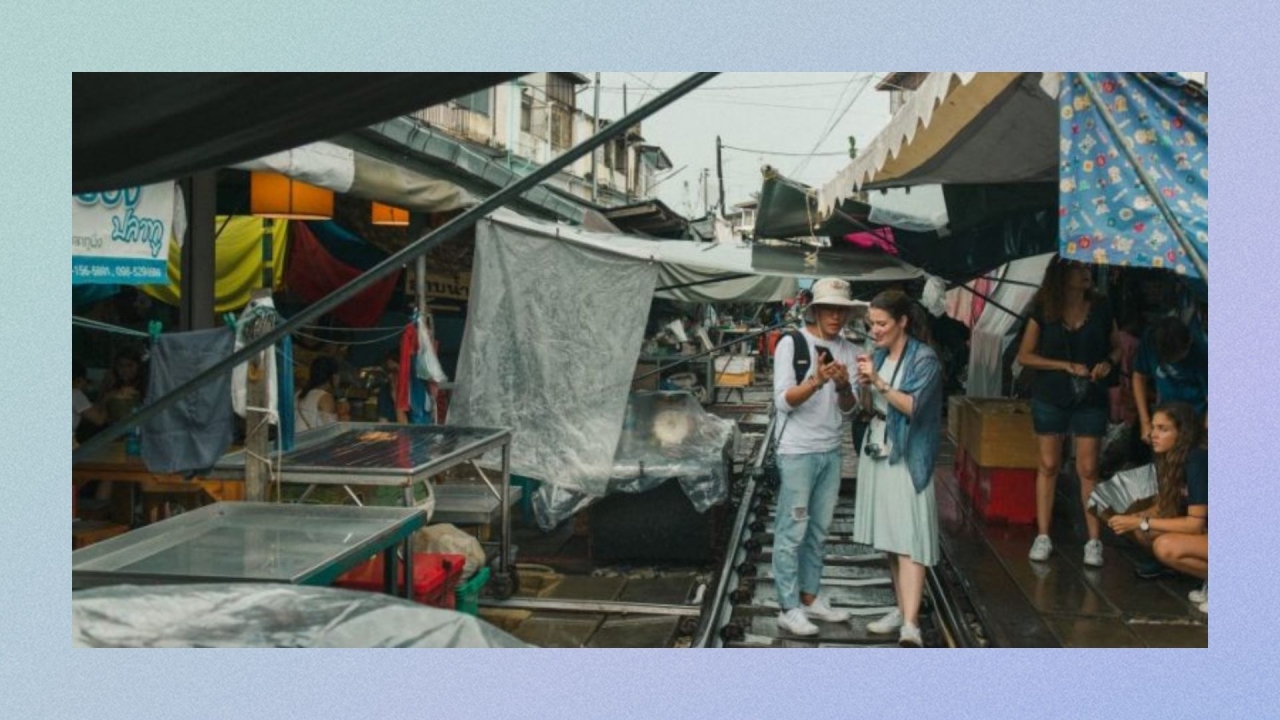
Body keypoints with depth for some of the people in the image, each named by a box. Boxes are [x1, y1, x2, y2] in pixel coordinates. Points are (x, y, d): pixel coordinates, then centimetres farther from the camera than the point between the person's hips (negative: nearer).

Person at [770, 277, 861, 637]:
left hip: (831, 451, 6)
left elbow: (849, 408, 5)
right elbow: (783, 401, -15)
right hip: (798, 452, -6)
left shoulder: (846, 350, 8)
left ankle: (810, 597, 24)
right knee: (792, 531, -2)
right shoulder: (791, 343, -8)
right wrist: (816, 381, -31)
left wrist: (843, 385, -17)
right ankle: (789, 608, 4)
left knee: (819, 530, 13)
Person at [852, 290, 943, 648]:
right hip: (877, 455, 7)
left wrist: (878, 382, -21)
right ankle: (902, 609, 22)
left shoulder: (924, 359, -9)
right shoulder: (879, 355, 10)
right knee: (889, 539, 11)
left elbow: (913, 406, -17)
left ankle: (911, 625, -16)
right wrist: (864, 388, -3)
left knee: (909, 542, -11)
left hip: (907, 460, -7)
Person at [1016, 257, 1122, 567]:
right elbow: (1025, 355, -3)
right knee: (1048, 465, 6)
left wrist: (1108, 362, -9)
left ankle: (1094, 541, 6)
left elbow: (1117, 347, 14)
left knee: (1088, 468, -1)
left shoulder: (1100, 309, 2)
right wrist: (1066, 365, -13)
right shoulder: (1044, 311, -2)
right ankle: (1042, 536, 13)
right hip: (1050, 398, 0)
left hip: (1090, 399, 0)